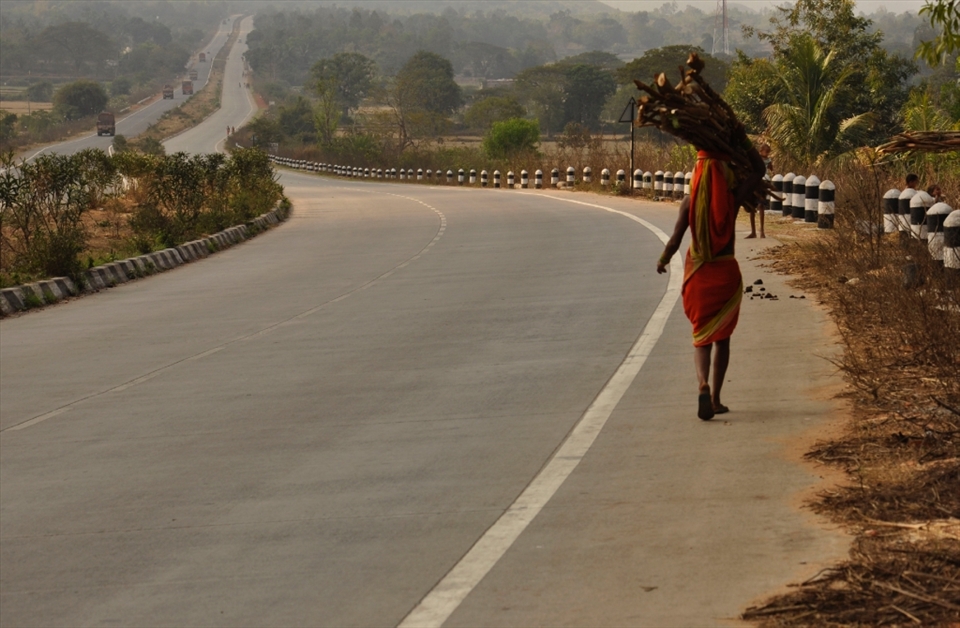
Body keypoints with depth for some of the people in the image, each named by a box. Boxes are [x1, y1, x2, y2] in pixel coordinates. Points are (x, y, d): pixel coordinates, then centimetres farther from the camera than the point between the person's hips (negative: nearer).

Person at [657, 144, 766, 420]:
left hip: (697, 273, 0)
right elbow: (758, 170, 3)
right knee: (722, 338, 14)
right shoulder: (733, 200, -9)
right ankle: (716, 398, 15)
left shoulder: (690, 203, -10)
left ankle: (704, 386, -19)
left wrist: (662, 261, 9)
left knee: (701, 337, 8)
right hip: (726, 273, 0)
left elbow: (675, 241, -9)